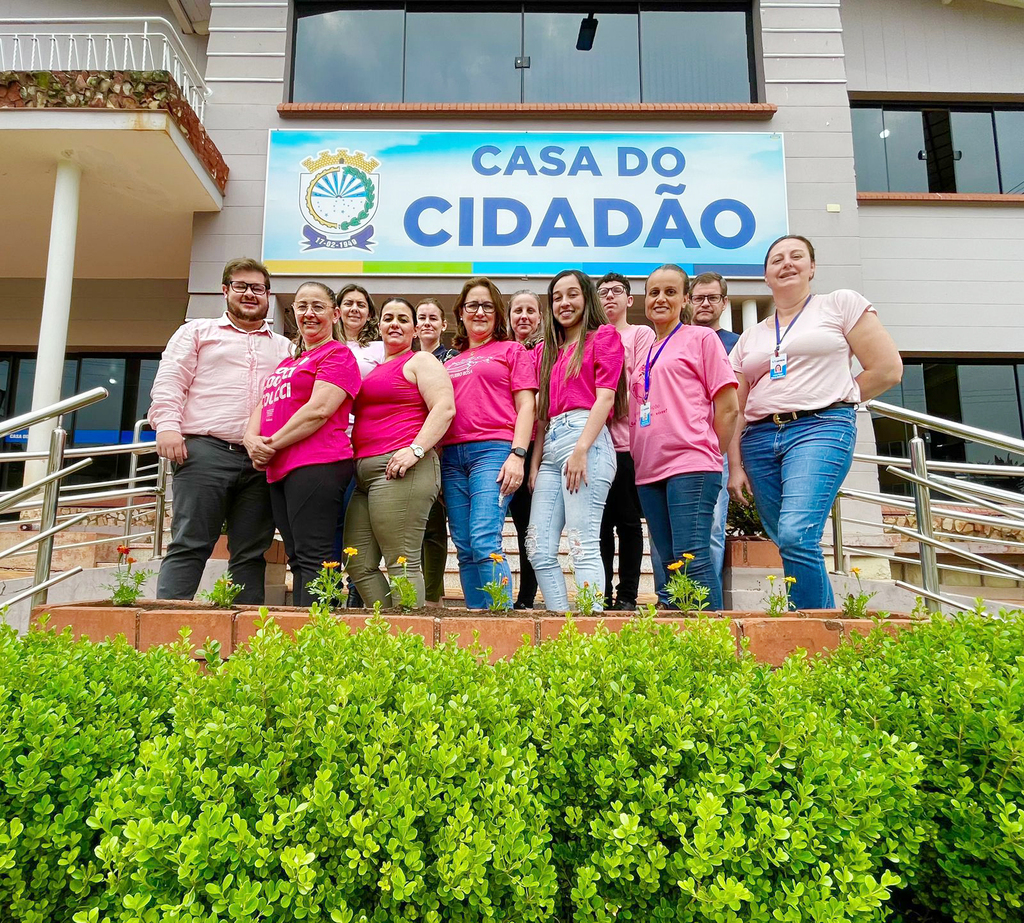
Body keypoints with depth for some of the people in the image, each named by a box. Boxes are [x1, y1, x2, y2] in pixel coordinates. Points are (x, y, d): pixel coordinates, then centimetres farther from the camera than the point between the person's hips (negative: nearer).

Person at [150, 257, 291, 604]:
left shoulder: (283, 347, 23)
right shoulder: (198, 331, 17)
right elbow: (170, 381, 5)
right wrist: (167, 426, -10)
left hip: (261, 461, 3)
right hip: (206, 451, -2)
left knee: (250, 555, 3)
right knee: (189, 546, -8)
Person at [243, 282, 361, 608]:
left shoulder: (338, 355, -1)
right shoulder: (288, 362, 27)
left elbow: (318, 410, -13)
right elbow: (263, 406, 21)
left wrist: (272, 443, -7)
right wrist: (252, 440, -1)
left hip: (316, 465, -9)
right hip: (279, 470, 9)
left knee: (313, 557, -11)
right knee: (297, 558, 9)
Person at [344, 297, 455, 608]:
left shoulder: (421, 361, 4)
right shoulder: (373, 369, 27)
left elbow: (445, 408, -10)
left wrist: (416, 449, -21)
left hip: (401, 469, -9)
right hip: (365, 473, 9)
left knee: (401, 562, -10)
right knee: (359, 565, 5)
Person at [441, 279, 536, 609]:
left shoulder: (512, 350, 12)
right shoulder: (450, 362, 24)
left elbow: (526, 406, 2)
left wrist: (517, 455, -11)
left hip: (493, 450, -5)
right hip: (452, 457, 5)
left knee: (484, 541, -18)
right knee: (464, 548, 2)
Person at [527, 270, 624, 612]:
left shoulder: (604, 336, 8)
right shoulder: (549, 349, 26)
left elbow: (605, 396, -4)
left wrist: (581, 449, -15)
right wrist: (535, 461, 10)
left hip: (586, 439, -7)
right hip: (551, 445, 7)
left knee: (583, 545, -13)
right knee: (539, 549, -1)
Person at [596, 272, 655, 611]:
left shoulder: (642, 334, 10)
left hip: (626, 440, -4)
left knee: (628, 521, -1)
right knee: (600, 522, 3)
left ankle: (627, 596, 4)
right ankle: (602, 597, 8)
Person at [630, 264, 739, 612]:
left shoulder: (701, 338, 5)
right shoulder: (644, 354, 22)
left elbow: (728, 408, 1)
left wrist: (708, 456, 2)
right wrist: (639, 461, 13)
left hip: (690, 467, -6)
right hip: (649, 472, 6)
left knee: (692, 561, -13)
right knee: (669, 565, 6)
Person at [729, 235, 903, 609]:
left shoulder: (841, 304, 9)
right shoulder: (750, 337, 19)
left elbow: (887, 369, 3)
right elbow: (735, 409, 14)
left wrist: (833, 400, 6)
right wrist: (734, 466, 4)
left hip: (821, 429, -5)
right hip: (760, 439, 5)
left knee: (796, 535, -23)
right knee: (790, 544, 3)